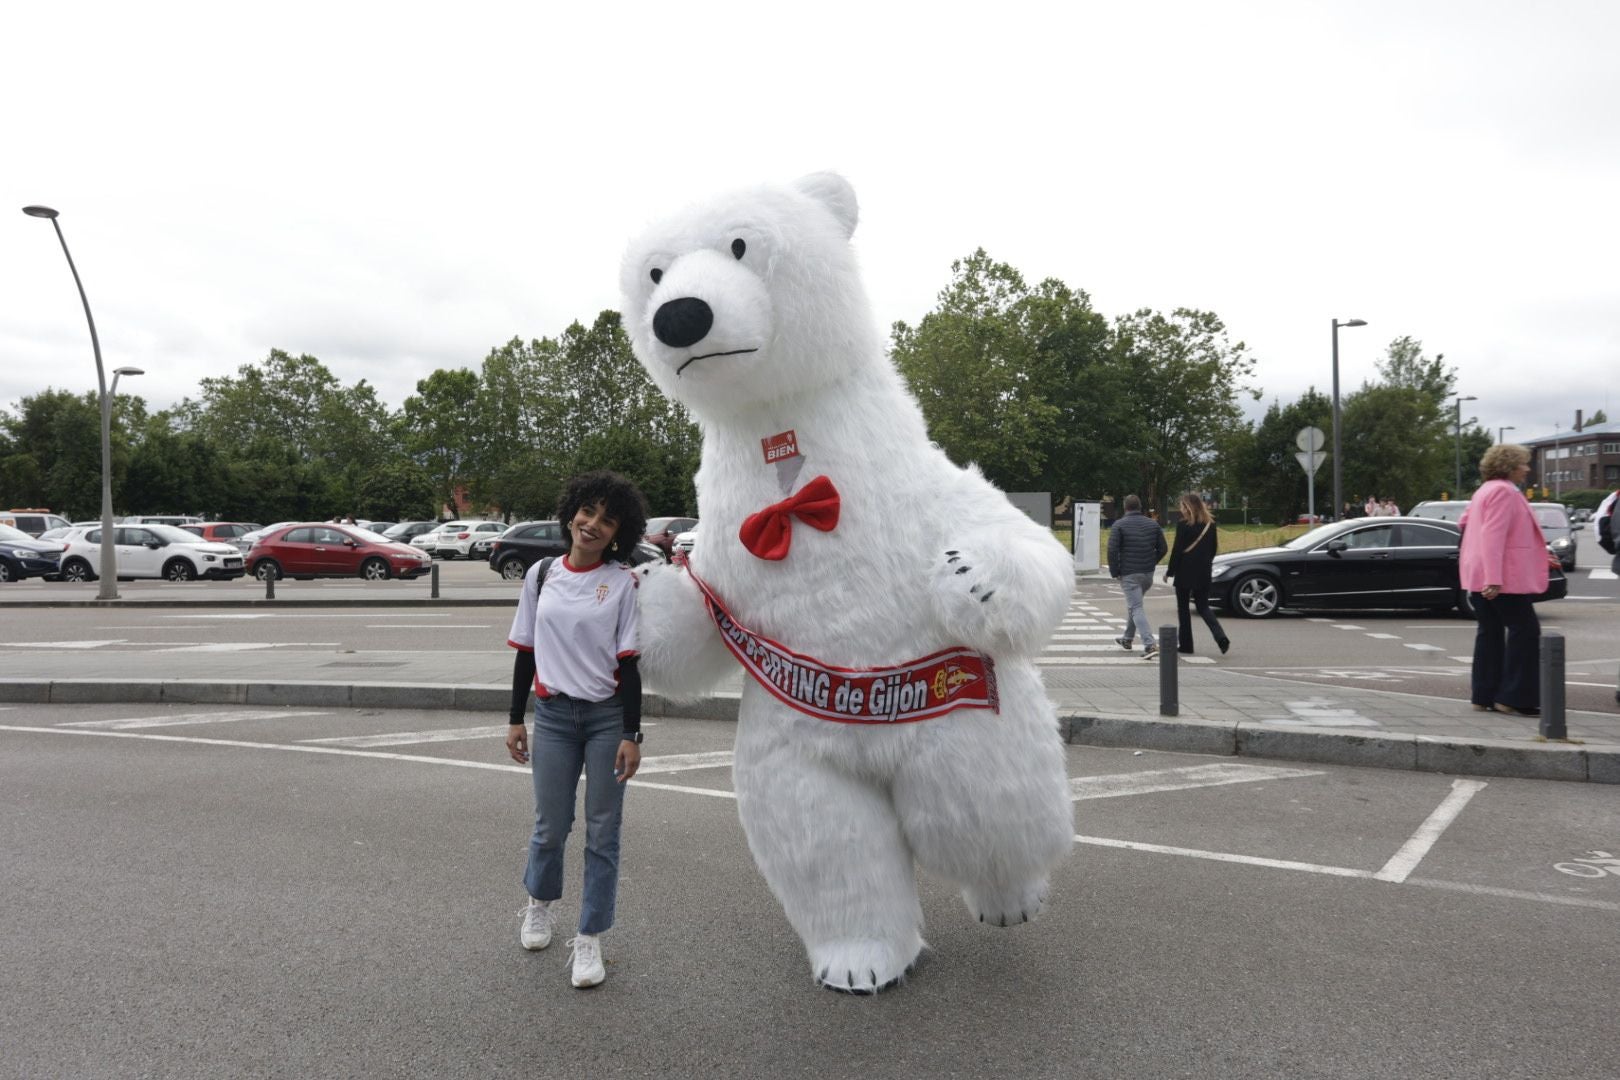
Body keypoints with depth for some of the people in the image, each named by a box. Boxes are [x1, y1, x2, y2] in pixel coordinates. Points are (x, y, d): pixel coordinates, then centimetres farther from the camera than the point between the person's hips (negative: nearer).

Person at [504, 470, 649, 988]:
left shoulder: (623, 582, -6)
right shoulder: (540, 574, 3)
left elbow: (628, 664, -7)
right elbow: (525, 652, 8)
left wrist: (631, 735, -10)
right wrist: (516, 720, 7)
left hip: (608, 716, -2)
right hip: (553, 715, 2)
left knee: (602, 832, 4)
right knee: (550, 825, 11)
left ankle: (589, 939, 17)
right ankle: (539, 902, 42)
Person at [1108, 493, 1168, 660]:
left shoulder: (1119, 525, -7)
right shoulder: (1153, 524, 8)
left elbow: (1112, 550, -14)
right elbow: (1162, 548, 8)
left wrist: (1114, 572, -5)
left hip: (1129, 574, -6)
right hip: (1148, 574, 6)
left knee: (1136, 608, -7)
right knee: (1133, 604, 23)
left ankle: (1150, 645, -20)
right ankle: (1127, 639, 34)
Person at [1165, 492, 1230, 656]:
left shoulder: (1183, 525, -12)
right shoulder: (1210, 524, 6)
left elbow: (1177, 550, -12)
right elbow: (1213, 549, 11)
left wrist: (1170, 572, -4)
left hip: (1185, 572, -6)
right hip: (1203, 572, 6)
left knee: (1183, 607, 6)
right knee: (1203, 606, 12)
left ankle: (1185, 644, 8)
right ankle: (1221, 638, -9)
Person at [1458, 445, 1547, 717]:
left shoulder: (1485, 490, 16)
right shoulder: (1504, 491, -14)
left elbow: (1464, 521, 25)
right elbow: (1493, 536, -23)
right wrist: (1494, 579, -28)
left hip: (1481, 576, 10)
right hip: (1503, 576, -10)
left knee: (1490, 631, 11)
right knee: (1526, 630, -5)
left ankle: (1485, 696, 12)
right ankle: (1513, 697, -5)